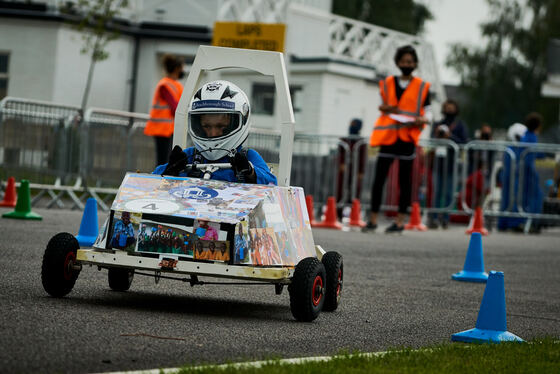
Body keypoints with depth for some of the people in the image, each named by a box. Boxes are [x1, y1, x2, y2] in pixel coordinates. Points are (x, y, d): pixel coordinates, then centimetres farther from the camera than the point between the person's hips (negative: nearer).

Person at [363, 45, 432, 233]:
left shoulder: (422, 87, 7)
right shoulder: (387, 84, 12)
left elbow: (428, 112, 8)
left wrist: (422, 120, -15)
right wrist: (385, 108, -3)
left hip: (408, 136, -2)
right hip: (388, 135, 2)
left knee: (405, 179, 2)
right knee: (379, 177, -4)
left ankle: (400, 220, 6)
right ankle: (373, 219, 0)